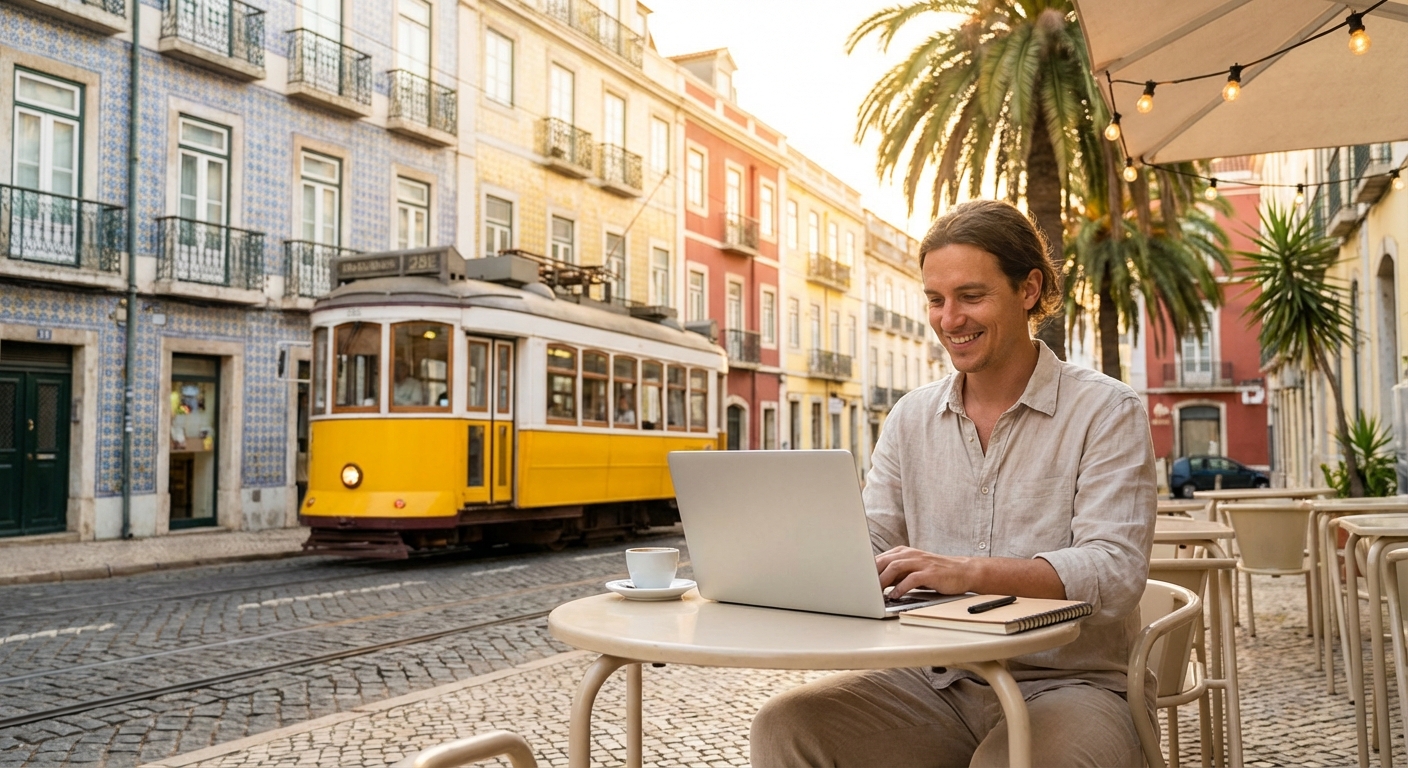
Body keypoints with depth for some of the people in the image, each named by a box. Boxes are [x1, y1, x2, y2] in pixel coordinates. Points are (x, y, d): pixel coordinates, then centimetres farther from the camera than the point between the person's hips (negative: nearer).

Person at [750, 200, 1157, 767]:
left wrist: (970, 571, -31)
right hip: (939, 686, 5)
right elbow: (870, 549, 8)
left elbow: (1116, 570, -16)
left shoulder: (1106, 411, -4)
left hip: (1069, 685, -4)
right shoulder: (910, 418, 11)